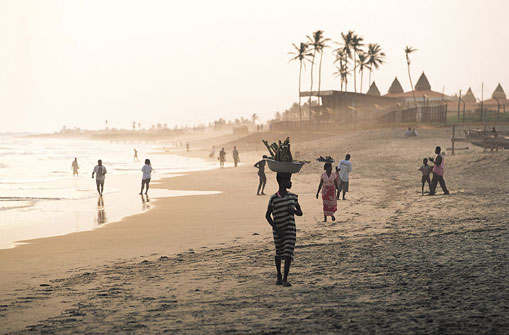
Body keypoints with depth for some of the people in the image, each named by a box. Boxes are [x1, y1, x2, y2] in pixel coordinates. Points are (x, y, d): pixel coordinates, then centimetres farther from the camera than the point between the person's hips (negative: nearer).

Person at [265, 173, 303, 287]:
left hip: (290, 229, 2)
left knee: (288, 253, -8)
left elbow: (300, 213, 9)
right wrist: (276, 228, -14)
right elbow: (268, 215, -5)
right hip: (278, 230, -2)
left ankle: (285, 279, -7)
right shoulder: (274, 199, -10)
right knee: (279, 253, 11)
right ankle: (279, 276, 28)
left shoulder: (293, 197, 2)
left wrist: (294, 210, -14)